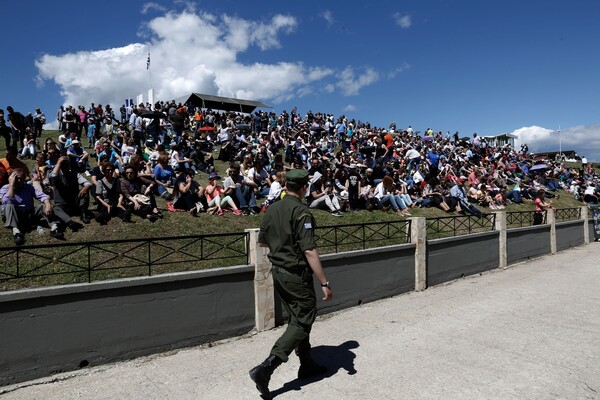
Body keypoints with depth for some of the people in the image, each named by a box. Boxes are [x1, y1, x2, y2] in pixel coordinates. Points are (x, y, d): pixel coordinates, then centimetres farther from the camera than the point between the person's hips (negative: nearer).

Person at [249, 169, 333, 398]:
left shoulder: (272, 209, 3)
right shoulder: (301, 213, -19)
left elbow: (262, 241, 13)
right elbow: (310, 252, -24)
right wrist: (324, 283, -19)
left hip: (278, 272, 8)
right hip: (297, 275, -8)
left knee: (296, 318, 21)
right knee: (302, 322, 3)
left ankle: (307, 364, 35)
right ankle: (265, 368, -4)